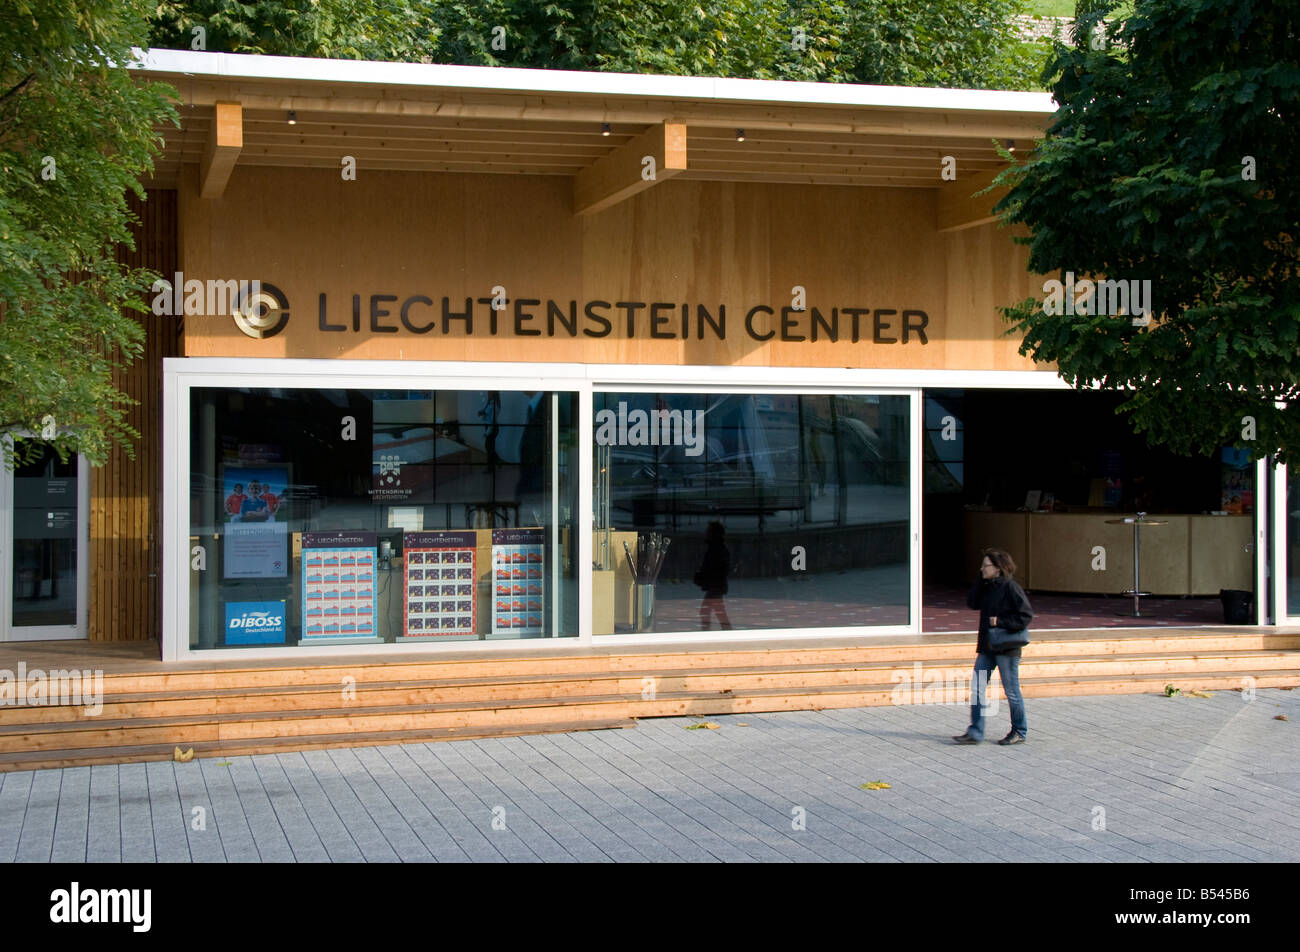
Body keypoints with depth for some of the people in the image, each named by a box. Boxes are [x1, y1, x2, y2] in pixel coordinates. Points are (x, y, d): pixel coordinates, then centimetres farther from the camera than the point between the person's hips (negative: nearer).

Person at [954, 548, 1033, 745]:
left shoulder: (1010, 587, -13)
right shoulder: (987, 587, 10)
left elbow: (1026, 615, -15)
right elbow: (972, 602, 2)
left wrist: (1000, 622, -20)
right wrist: (981, 579, -3)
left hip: (1006, 648, -8)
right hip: (987, 647, 8)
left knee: (1011, 690, 3)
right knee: (977, 687, 3)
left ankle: (1019, 732, 18)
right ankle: (975, 732, 7)